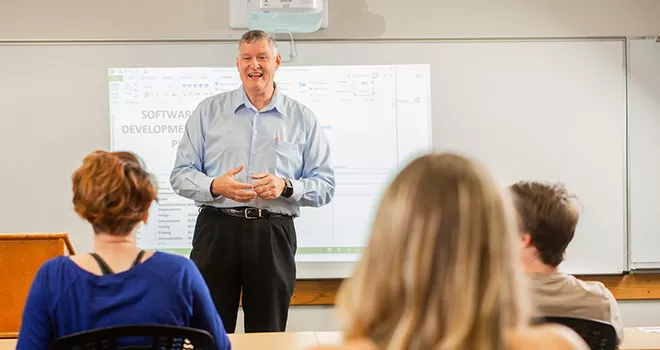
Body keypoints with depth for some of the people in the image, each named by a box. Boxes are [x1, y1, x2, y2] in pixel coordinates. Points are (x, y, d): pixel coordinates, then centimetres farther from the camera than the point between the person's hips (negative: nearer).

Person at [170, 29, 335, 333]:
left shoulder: (303, 119, 8)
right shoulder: (208, 111, 8)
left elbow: (325, 186, 5)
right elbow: (180, 175, 5)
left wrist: (286, 187, -13)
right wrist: (216, 187, -14)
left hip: (274, 236, 0)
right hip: (217, 229, 0)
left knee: (268, 335, 6)